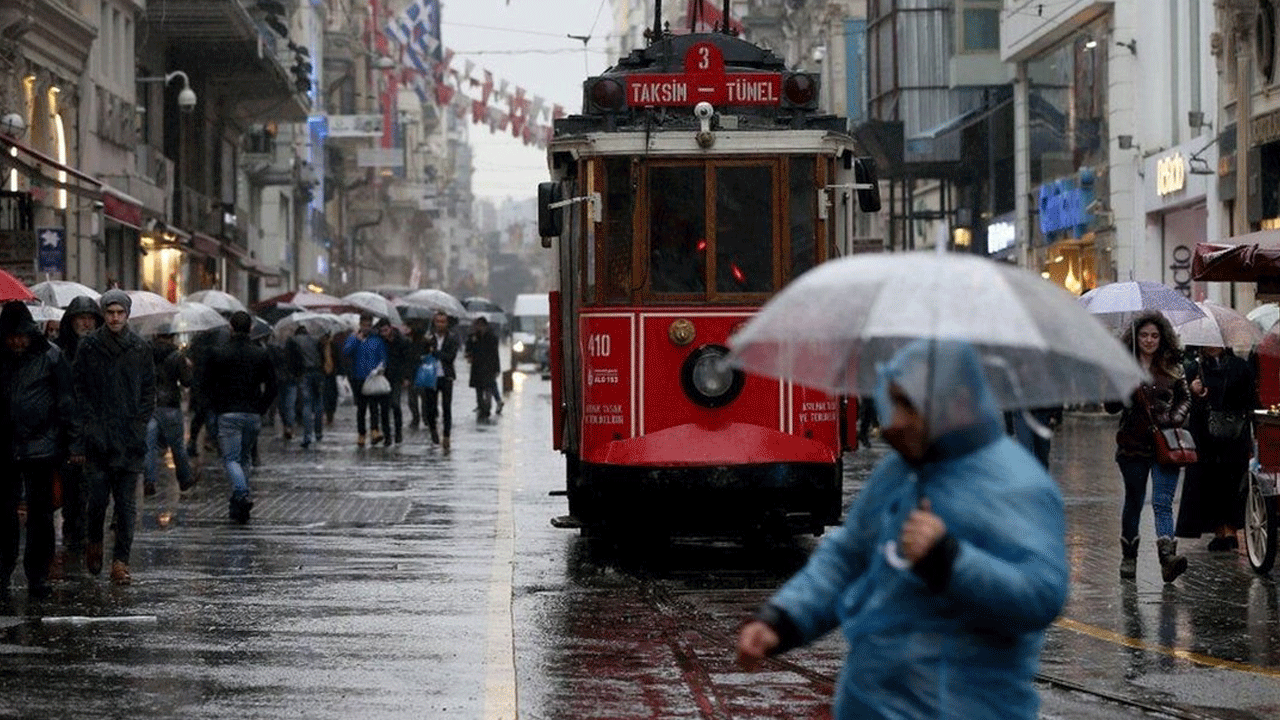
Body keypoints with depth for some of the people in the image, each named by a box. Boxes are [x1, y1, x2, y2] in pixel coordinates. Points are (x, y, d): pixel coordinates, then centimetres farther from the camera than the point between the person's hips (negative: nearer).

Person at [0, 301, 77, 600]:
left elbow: (67, 403, -1)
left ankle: (38, 576, 11)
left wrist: (74, 444, -5)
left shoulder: (51, 356, -2)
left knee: (40, 514, 3)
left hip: (42, 448, -2)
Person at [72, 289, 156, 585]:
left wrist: (140, 425, 0)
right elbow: (79, 388, 3)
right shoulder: (89, 346, 2)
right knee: (98, 496, -2)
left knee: (126, 502, -1)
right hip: (98, 438, -1)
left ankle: (121, 560, 2)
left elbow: (149, 391, 11)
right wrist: (90, 425, -6)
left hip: (130, 439, 1)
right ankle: (94, 542, 25)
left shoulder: (140, 349, 7)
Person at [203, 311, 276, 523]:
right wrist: (260, 408, 10)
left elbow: (207, 383, 0)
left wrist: (217, 405, 11)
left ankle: (243, 494, -27)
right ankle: (238, 505, 19)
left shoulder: (218, 353, -3)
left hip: (228, 414, -3)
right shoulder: (261, 354, 3)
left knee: (231, 458, -2)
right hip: (253, 415, 3)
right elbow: (272, 387, 2)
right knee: (244, 458, 16)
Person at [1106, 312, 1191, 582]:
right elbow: (1111, 407, -3)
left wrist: (1176, 418, -2)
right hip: (1133, 445, 0)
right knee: (1134, 502, 11)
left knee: (1162, 502, -12)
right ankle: (1128, 558, 27)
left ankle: (1168, 557, -26)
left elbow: (1185, 398, 18)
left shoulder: (1172, 368, 6)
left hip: (1166, 444, 0)